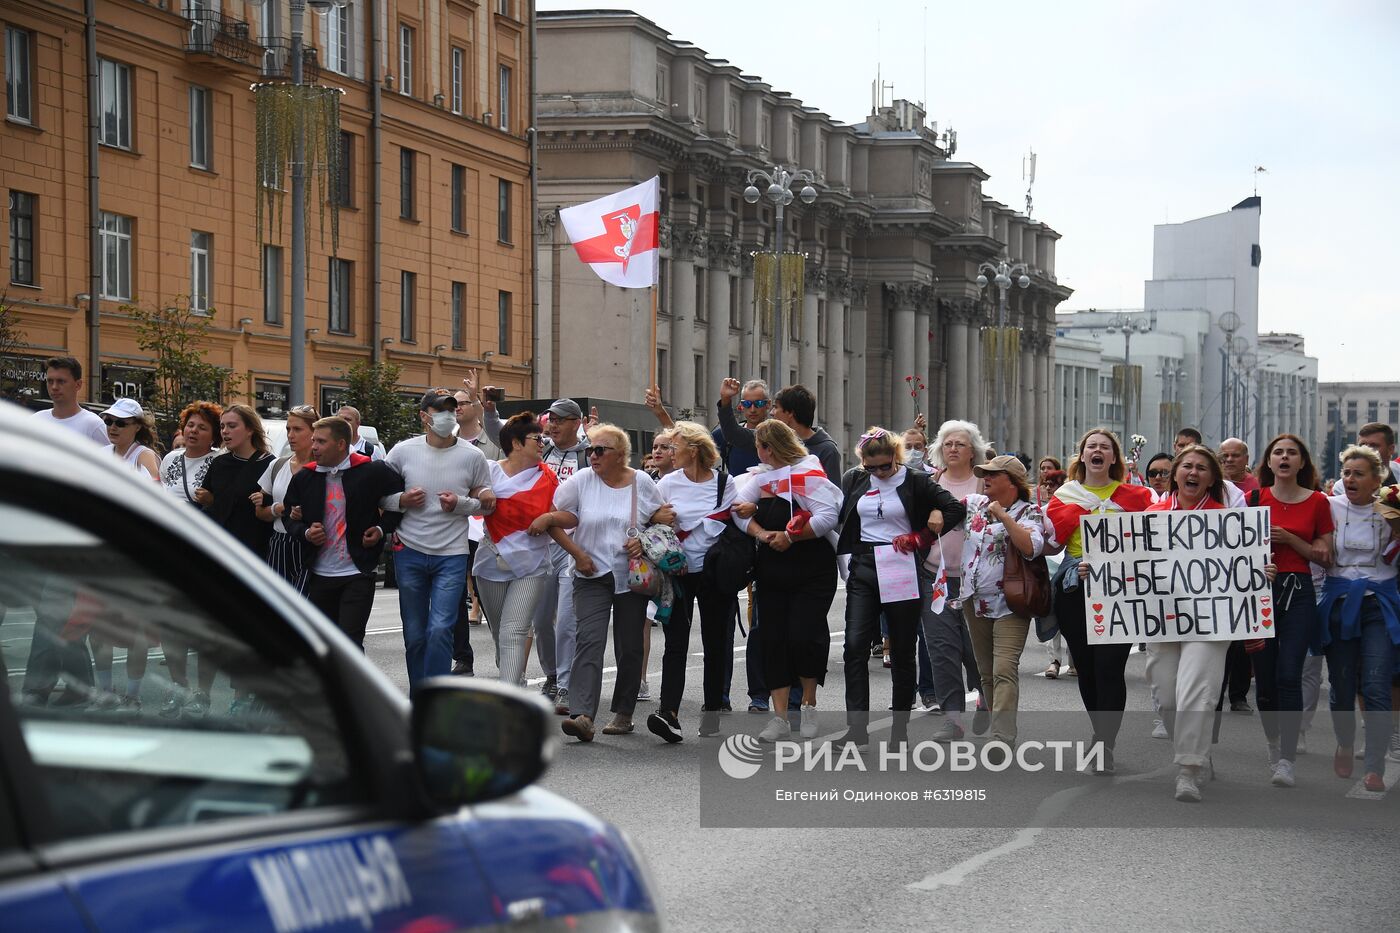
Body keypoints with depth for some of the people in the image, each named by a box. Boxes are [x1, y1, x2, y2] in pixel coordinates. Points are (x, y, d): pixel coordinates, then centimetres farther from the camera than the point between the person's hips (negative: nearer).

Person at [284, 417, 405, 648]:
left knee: (350, 640, -11)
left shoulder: (373, 472, -6)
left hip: (358, 574, -5)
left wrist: (382, 529, -5)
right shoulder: (304, 478, 5)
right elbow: (289, 517, 16)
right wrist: (306, 533, -5)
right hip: (319, 575, 5)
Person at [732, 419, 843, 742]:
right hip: (771, 573, 6)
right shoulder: (758, 476, 9)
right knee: (773, 640, 2)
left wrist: (790, 536, -17)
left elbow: (828, 517, -19)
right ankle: (780, 718, 6)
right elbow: (738, 508, -3)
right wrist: (761, 533, -19)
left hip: (812, 573, -6)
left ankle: (808, 704, 12)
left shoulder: (809, 474, -9)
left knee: (803, 637, -12)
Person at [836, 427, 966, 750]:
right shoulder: (854, 481, 8)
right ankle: (857, 727, -11)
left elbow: (955, 509, -5)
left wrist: (921, 538, -8)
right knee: (854, 644, -10)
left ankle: (900, 727, 14)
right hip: (863, 568, 3)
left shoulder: (915, 481, -3)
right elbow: (838, 516, 15)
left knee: (902, 650, 4)